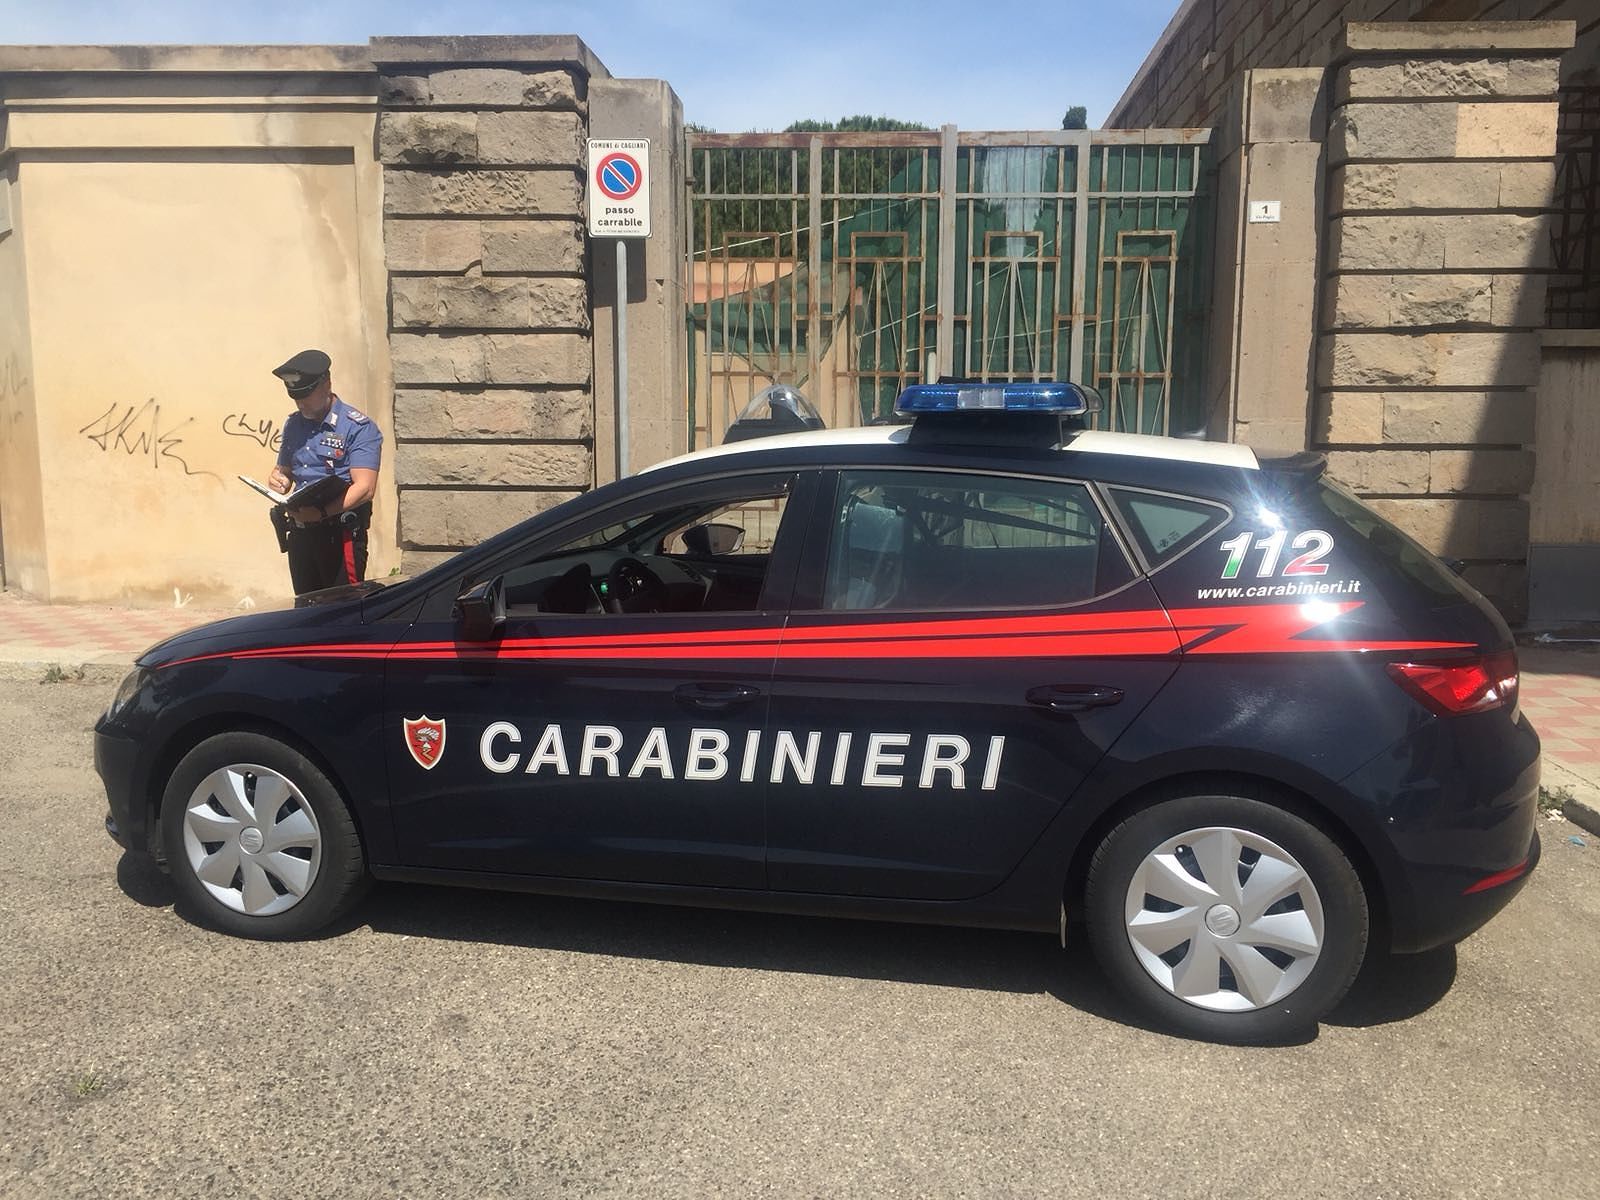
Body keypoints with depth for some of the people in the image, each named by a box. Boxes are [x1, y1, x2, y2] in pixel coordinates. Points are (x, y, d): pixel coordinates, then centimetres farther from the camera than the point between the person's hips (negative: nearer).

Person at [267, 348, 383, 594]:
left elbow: (364, 488, -18)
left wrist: (322, 512, -30)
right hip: (300, 534, 7)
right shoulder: (293, 424, 13)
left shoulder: (358, 427, -9)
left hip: (341, 534, -7)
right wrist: (279, 478, 0)